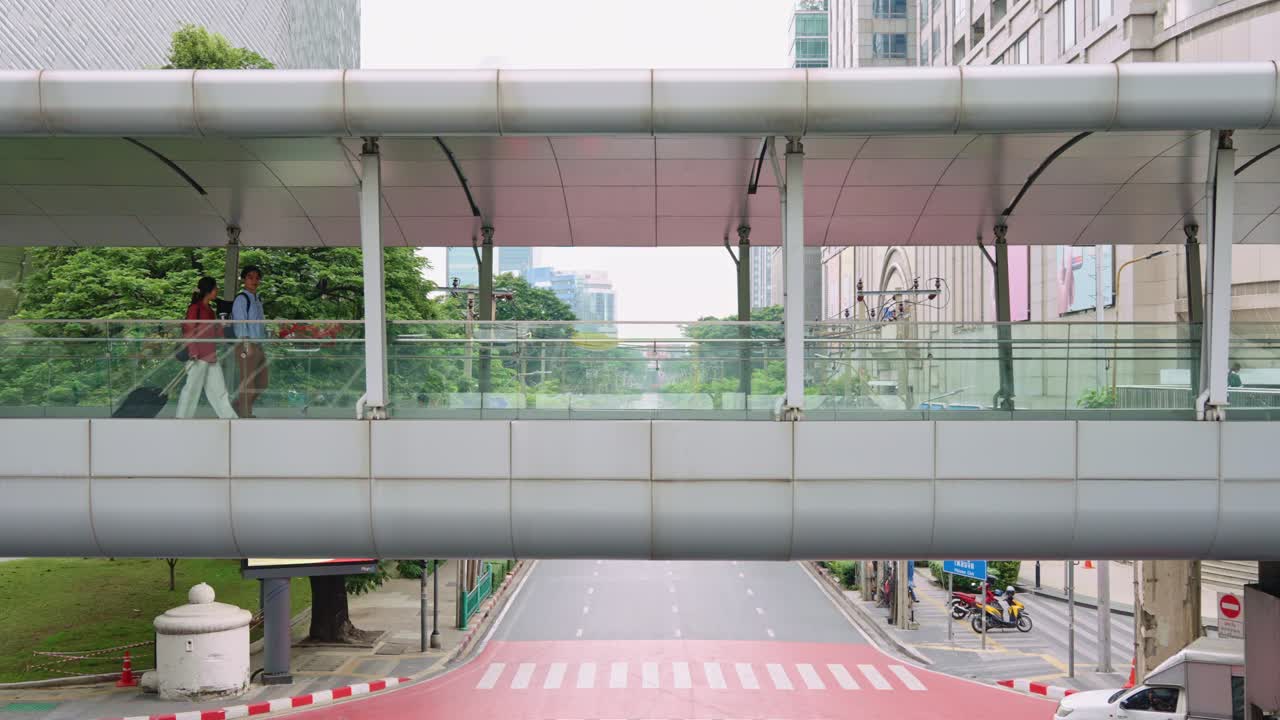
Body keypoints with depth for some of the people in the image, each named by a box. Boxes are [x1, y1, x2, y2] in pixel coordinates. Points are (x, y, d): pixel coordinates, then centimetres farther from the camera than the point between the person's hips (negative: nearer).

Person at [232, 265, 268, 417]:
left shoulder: (257, 299, 18)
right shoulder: (241, 298, -7)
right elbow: (240, 323, -13)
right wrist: (247, 345, -20)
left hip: (259, 346, 9)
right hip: (247, 346, -9)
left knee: (261, 384, 14)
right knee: (248, 384, -4)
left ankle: (238, 409, 27)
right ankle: (245, 415, 5)